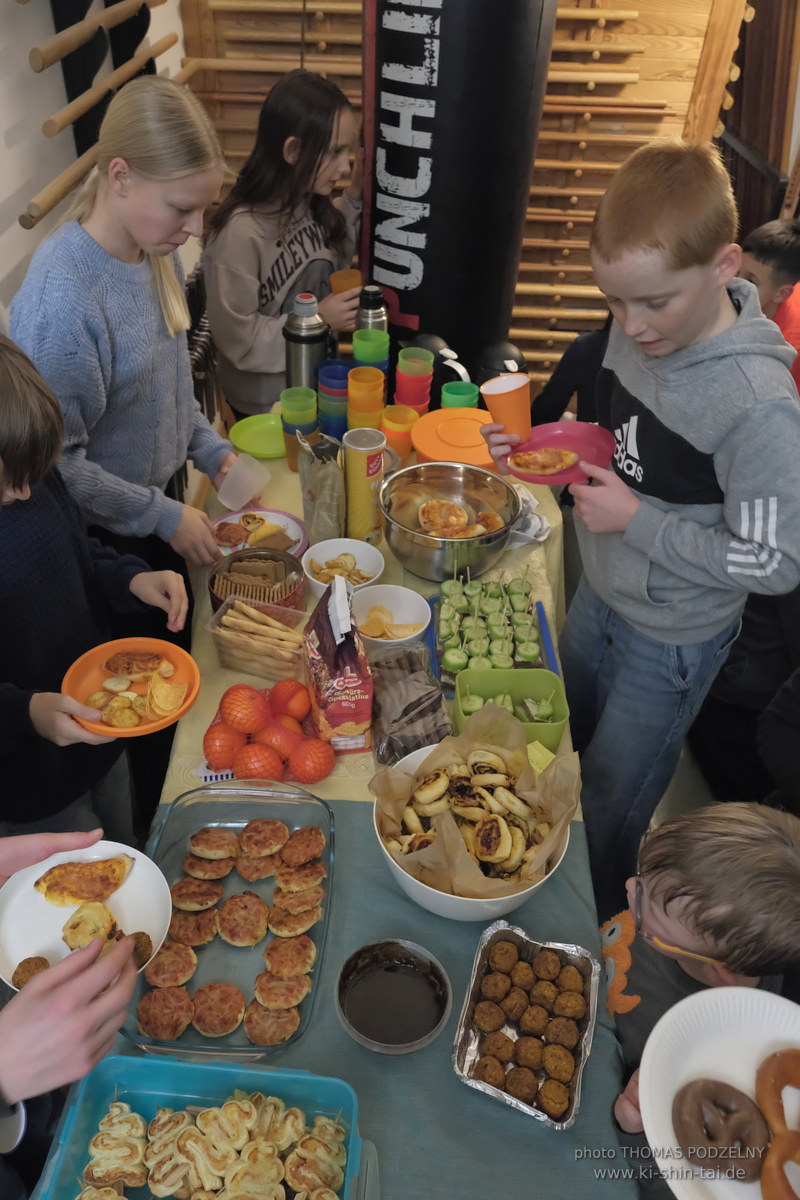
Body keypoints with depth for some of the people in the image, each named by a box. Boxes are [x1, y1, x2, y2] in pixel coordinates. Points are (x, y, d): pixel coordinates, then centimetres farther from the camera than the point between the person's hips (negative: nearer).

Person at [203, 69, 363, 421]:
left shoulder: (310, 203, -7)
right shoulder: (240, 232, -29)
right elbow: (238, 341, -23)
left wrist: (353, 200, -3)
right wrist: (318, 319, -26)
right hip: (267, 405, -7)